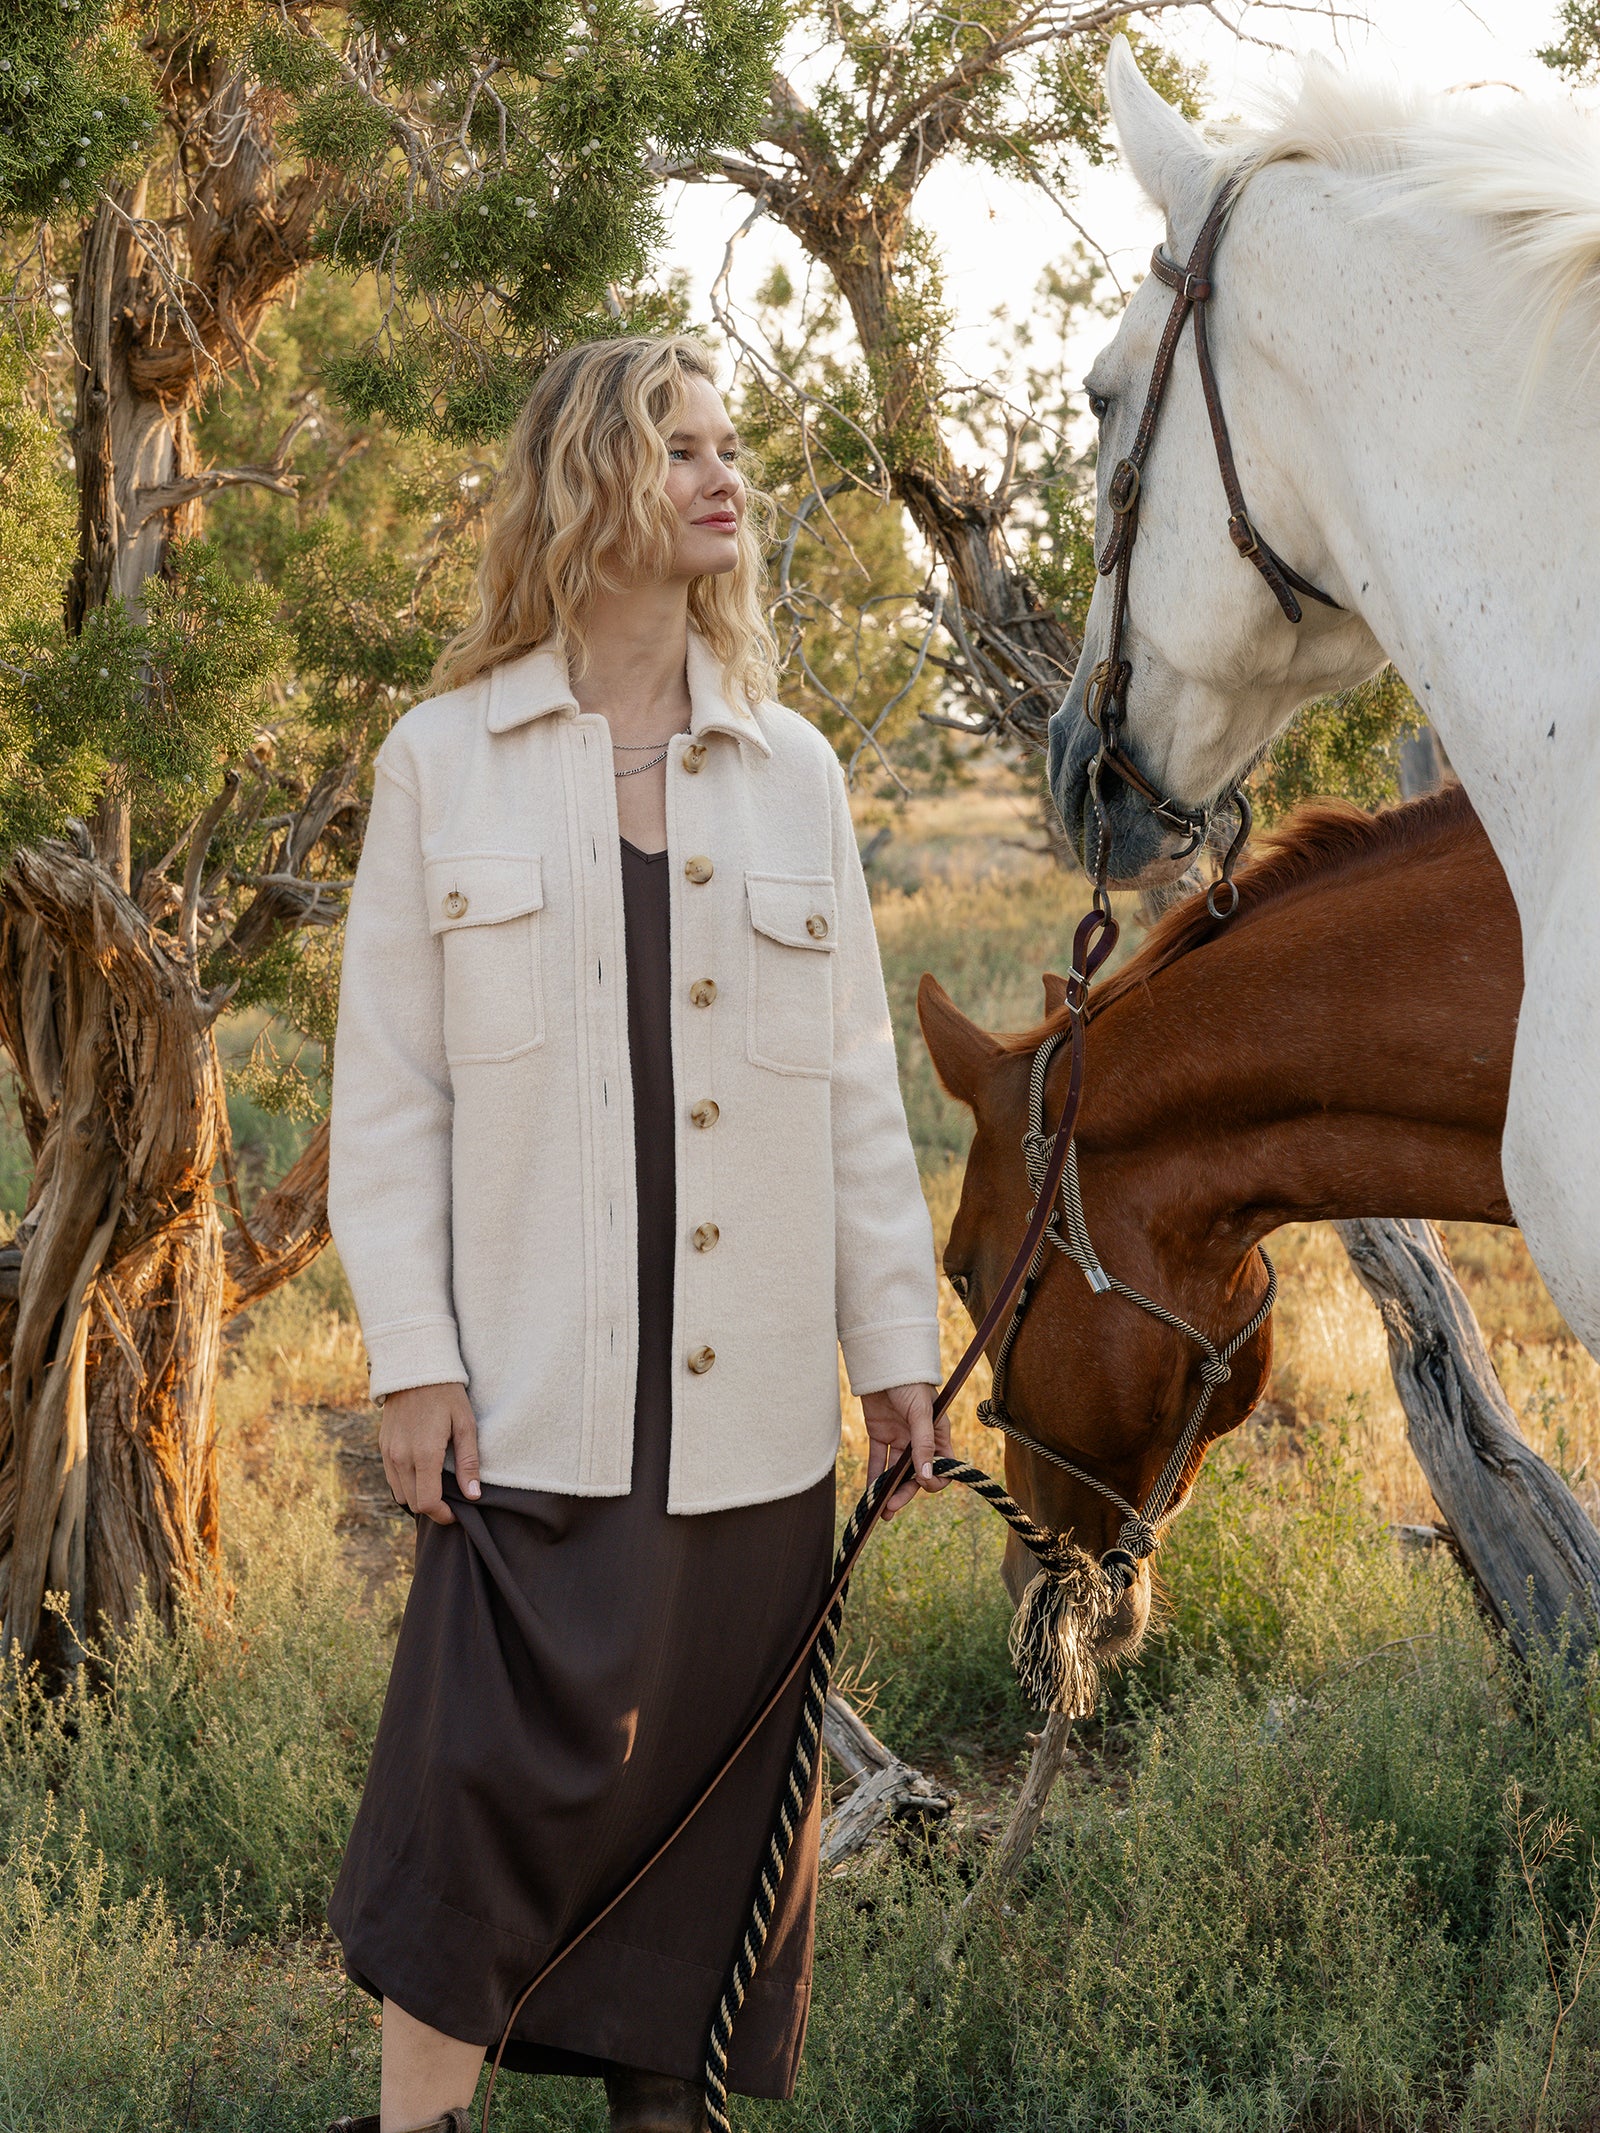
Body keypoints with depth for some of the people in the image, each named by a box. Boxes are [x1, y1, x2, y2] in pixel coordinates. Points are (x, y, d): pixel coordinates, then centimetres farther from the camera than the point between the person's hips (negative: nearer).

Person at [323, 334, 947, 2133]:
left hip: (753, 1393, 3)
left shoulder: (790, 767, 10)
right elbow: (386, 1087, 0)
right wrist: (412, 1358, -7)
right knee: (505, 1763, -11)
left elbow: (858, 1082, 10)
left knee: (723, 1785, 7)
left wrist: (896, 1344, 6)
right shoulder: (443, 760, 2)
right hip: (538, 1392, -3)